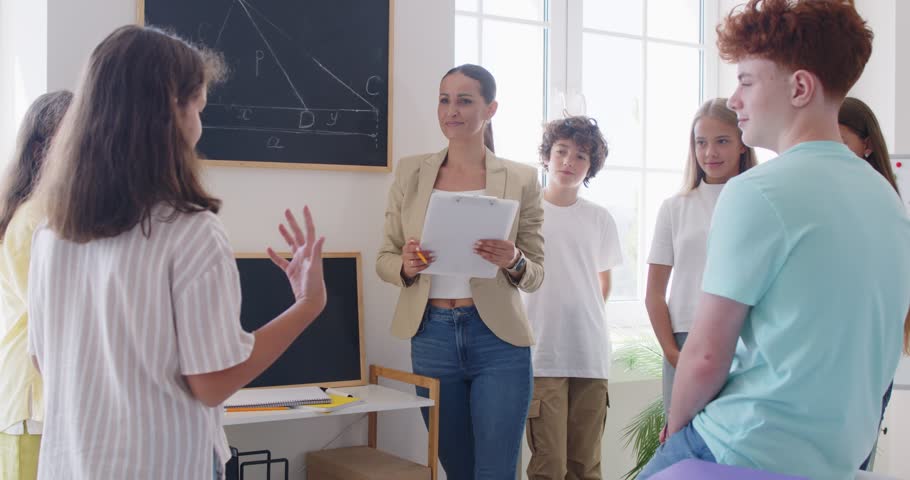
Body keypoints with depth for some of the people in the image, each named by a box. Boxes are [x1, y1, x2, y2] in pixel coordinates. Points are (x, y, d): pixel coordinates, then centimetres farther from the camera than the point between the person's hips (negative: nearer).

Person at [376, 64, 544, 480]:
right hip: (432, 337, 3)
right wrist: (406, 266, -14)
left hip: (497, 341, -2)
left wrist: (513, 261, -19)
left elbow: (536, 274, 3)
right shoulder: (411, 172, 5)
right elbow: (384, 259, 8)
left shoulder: (521, 179, 0)